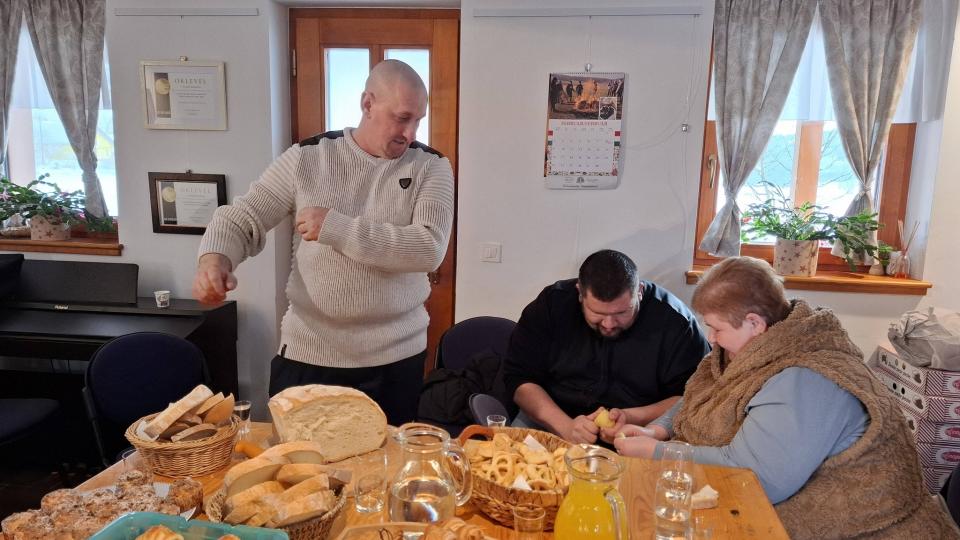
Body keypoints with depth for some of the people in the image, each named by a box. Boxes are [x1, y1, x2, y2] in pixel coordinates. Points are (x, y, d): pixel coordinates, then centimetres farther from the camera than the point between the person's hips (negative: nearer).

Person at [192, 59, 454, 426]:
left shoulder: (431, 167, -4)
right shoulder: (307, 157, 0)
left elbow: (429, 249, -17)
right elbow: (241, 218, 2)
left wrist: (336, 228, -20)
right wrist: (215, 258, -20)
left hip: (394, 356, 0)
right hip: (307, 352, 1)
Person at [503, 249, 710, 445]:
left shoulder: (674, 321, -10)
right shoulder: (552, 304, -7)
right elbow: (520, 379, -6)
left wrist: (631, 418, -22)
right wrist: (566, 426, -20)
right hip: (553, 421, 2)